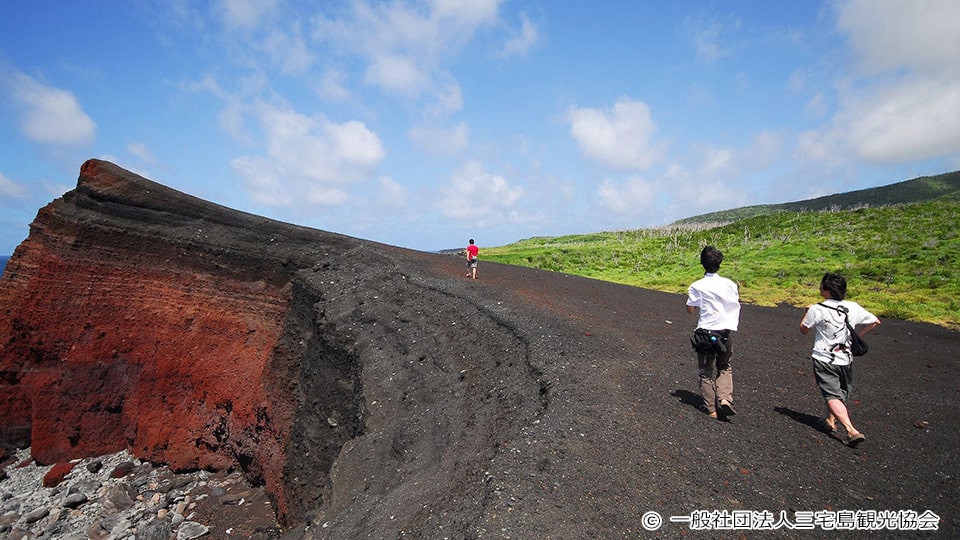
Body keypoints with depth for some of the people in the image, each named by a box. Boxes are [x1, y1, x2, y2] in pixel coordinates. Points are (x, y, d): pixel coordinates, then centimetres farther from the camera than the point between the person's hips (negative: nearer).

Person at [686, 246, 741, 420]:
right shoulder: (729, 284, -2)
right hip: (725, 332, 2)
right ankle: (725, 399, -1)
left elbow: (691, 309, -6)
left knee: (706, 371, 11)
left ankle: (711, 409, 14)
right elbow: (736, 303, 8)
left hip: (705, 333, -2)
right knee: (724, 368, 20)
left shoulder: (697, 286, -10)